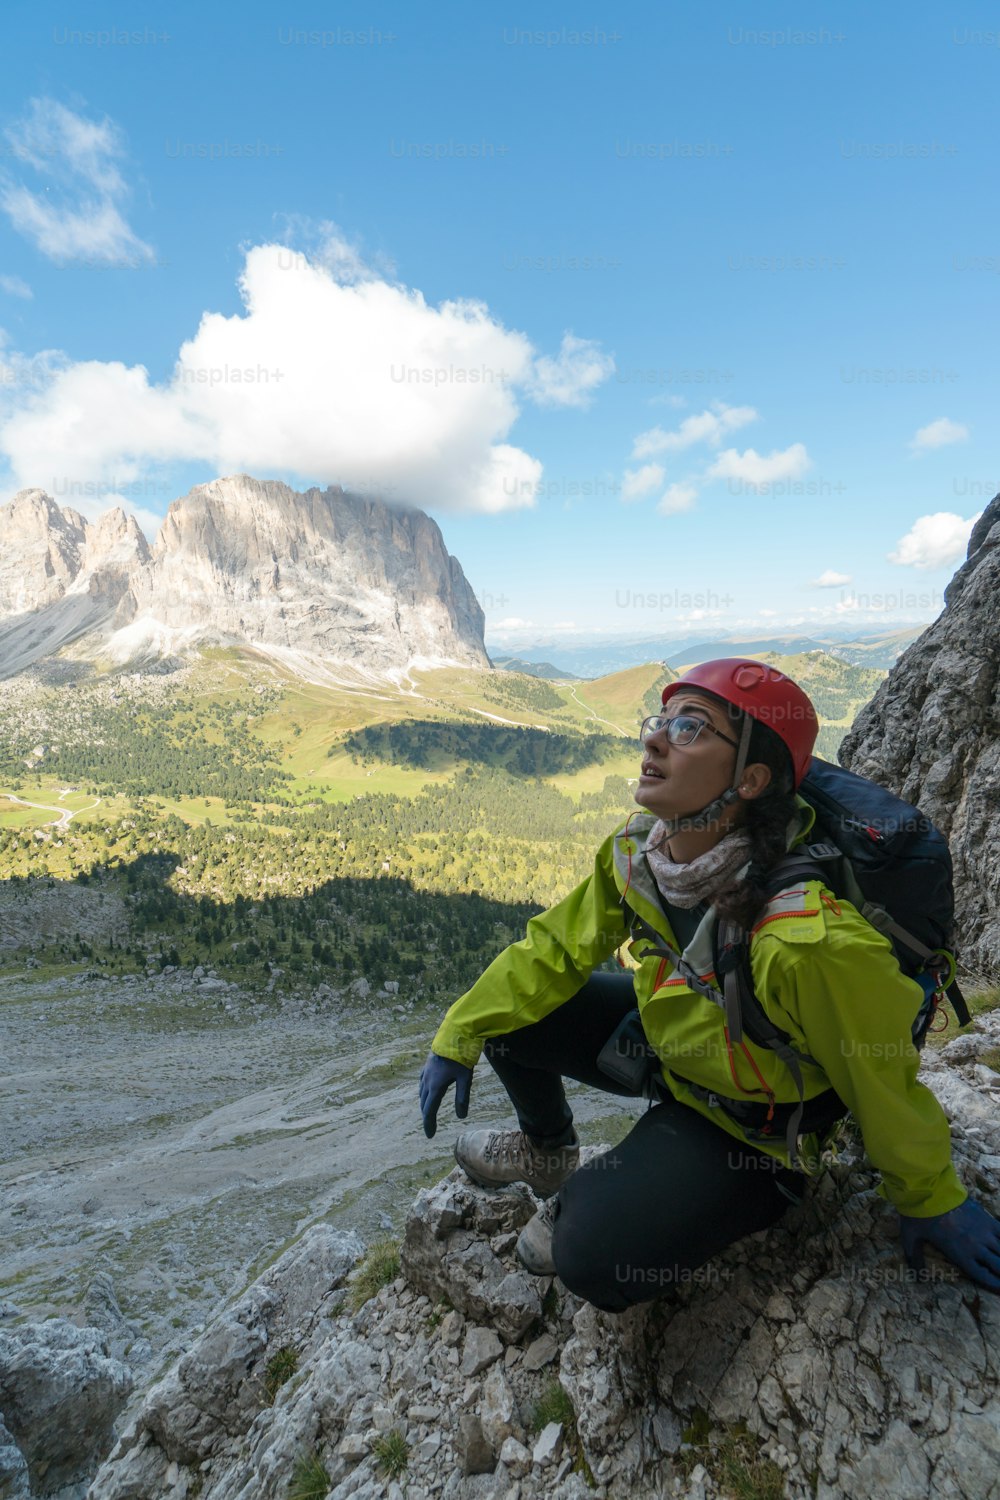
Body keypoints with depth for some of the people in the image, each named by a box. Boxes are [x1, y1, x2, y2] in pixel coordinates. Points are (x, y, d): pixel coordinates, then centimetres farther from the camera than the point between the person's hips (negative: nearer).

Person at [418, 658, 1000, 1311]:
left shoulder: (809, 937, -39)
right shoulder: (635, 850, -19)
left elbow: (883, 1080, -22)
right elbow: (558, 948, -5)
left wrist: (932, 1201, -4)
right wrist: (459, 1037, -6)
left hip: (750, 1127, -5)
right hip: (665, 1037, 6)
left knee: (597, 1256, -24)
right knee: (511, 1009, 0)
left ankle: (586, 1200, 15)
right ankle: (547, 1150, 29)